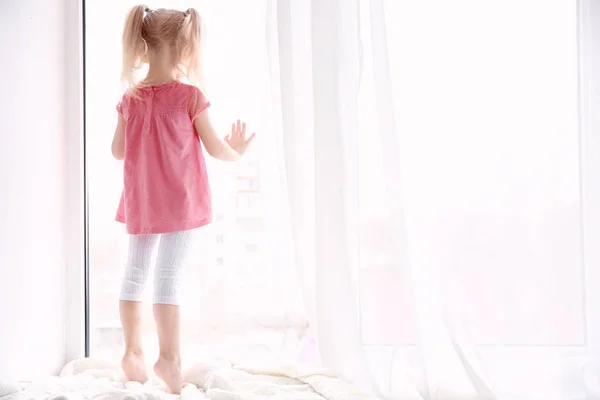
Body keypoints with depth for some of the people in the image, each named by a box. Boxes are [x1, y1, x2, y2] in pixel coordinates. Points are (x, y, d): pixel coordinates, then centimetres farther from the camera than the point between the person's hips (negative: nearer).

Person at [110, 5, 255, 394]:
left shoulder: (130, 99, 1)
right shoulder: (189, 95, -12)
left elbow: (118, 150, 9)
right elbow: (215, 147, -6)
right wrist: (237, 151, 14)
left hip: (139, 201, 5)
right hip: (178, 200, -4)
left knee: (135, 272, 15)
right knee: (169, 276, -3)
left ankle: (133, 351, 21)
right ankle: (169, 356, 0)